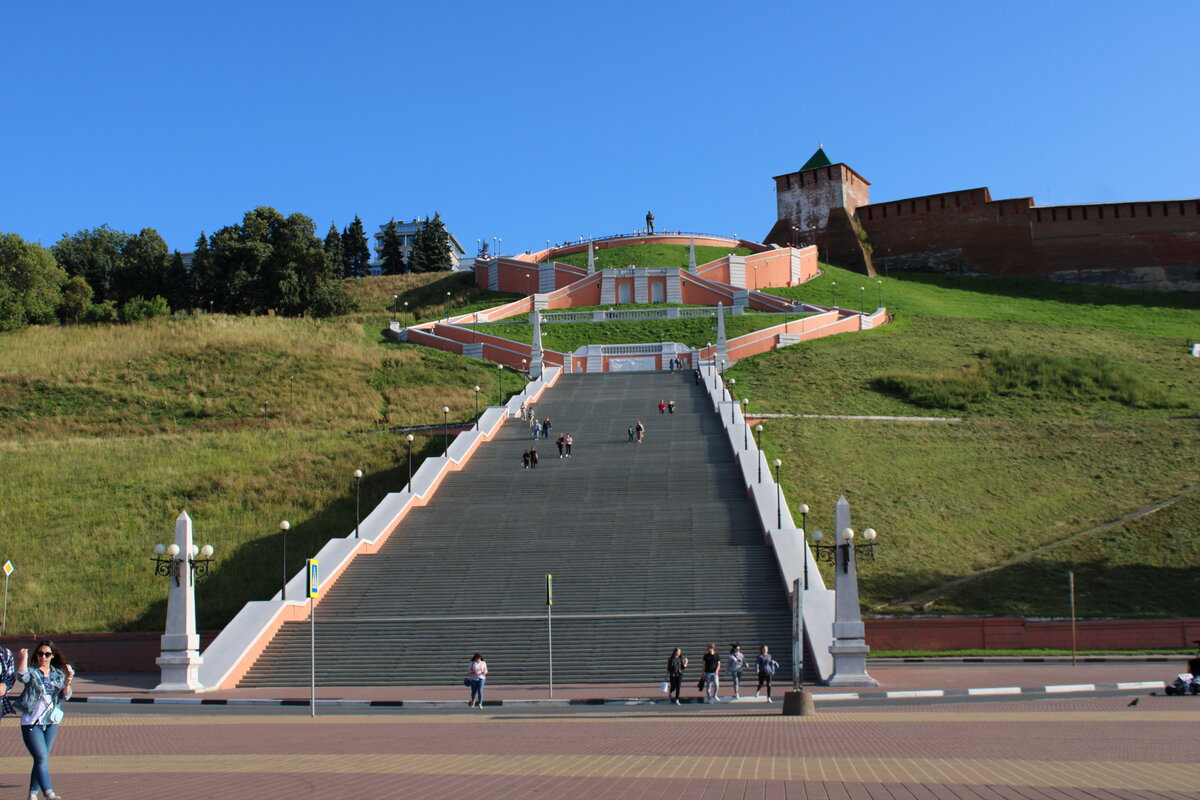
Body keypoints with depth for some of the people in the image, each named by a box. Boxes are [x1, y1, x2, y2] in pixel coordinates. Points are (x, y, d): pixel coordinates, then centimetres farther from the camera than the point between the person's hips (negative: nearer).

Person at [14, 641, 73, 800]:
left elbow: (65, 696, 3)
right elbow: (22, 676, -23)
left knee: (42, 759, 8)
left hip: (51, 722, 4)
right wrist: (23, 658, -12)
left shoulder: (58, 674, 10)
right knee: (42, 758, -14)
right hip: (31, 723, -4)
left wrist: (67, 683, -17)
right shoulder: (32, 673, 0)